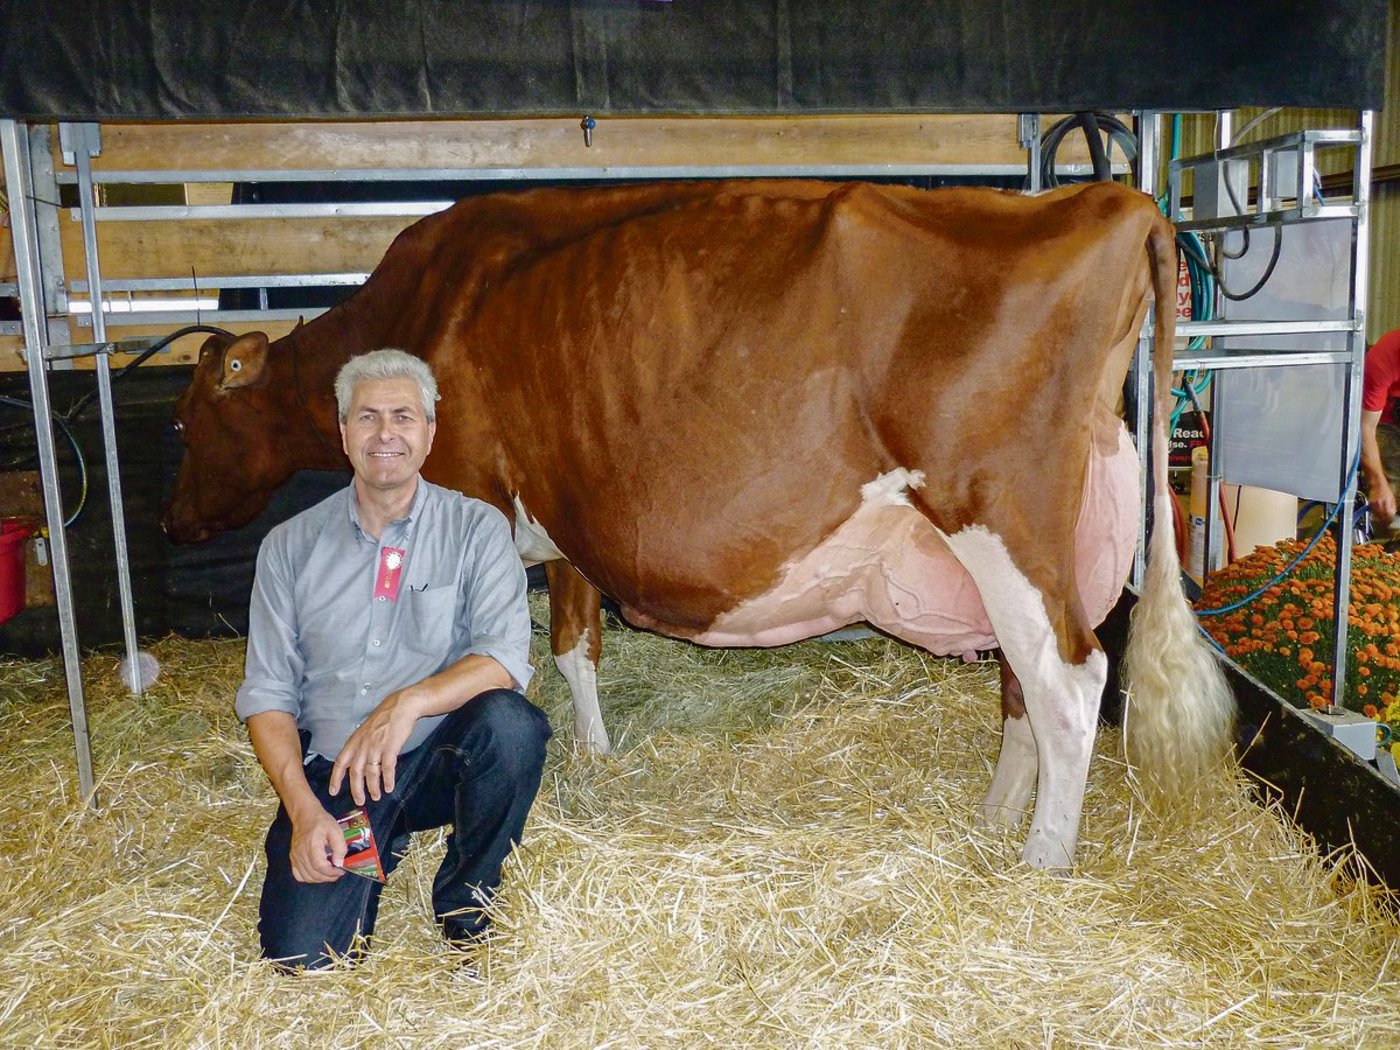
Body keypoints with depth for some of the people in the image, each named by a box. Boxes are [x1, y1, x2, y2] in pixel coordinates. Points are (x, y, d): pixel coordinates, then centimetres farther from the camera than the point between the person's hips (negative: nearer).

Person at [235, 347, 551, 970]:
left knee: (508, 721, -33)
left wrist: (408, 702, -31)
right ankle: (382, 848, 18)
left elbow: (507, 656, -15)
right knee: (300, 953, -17)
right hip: (331, 773, 1)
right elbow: (267, 694, 1)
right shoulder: (290, 547, 3)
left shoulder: (476, 529, -2)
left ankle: (464, 903, -5)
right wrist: (303, 810, -12)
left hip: (439, 759, -1)